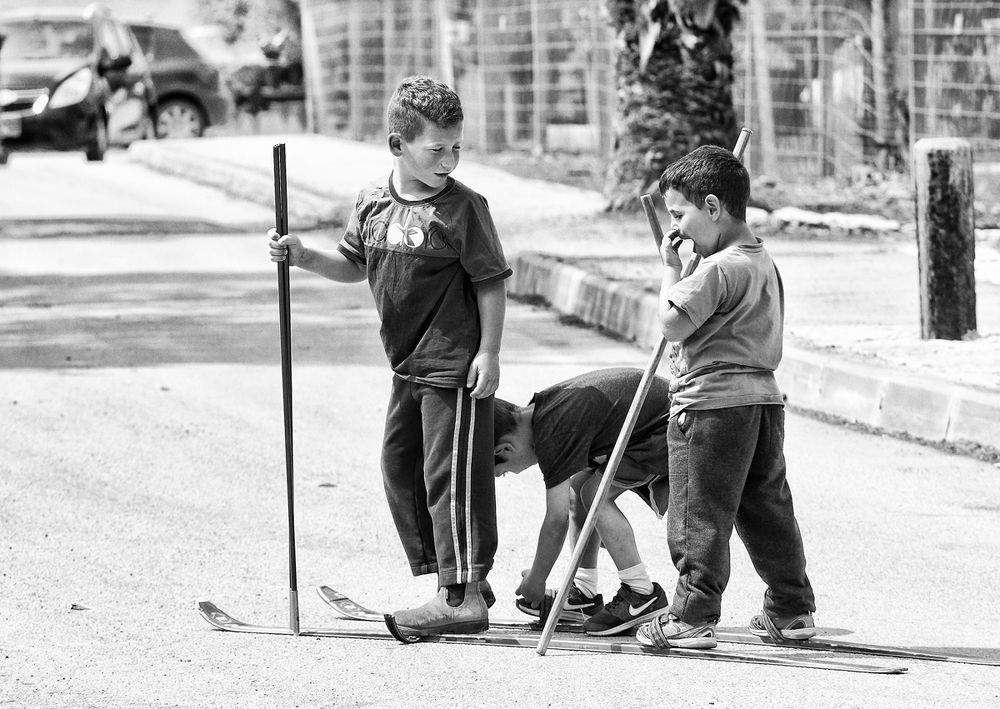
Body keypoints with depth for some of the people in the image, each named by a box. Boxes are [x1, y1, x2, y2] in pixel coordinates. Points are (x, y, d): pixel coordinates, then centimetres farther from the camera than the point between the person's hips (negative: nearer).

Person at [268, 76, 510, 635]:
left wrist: (489, 352, -14)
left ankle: (464, 595, -5)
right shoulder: (373, 204, 5)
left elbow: (492, 284, -10)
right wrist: (305, 257, 1)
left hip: (456, 365, -8)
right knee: (401, 468, 14)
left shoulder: (464, 208, -13)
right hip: (408, 366, 8)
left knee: (452, 475, -8)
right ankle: (449, 579, 24)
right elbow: (355, 267, 17)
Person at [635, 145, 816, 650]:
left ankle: (692, 617, -1)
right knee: (767, 508, 15)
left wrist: (670, 270, -5)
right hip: (762, 397, 9)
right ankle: (792, 609, 21)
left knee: (699, 515, -3)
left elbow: (673, 325, -17)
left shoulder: (718, 269, -16)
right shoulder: (763, 262, 14)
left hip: (711, 403, -9)